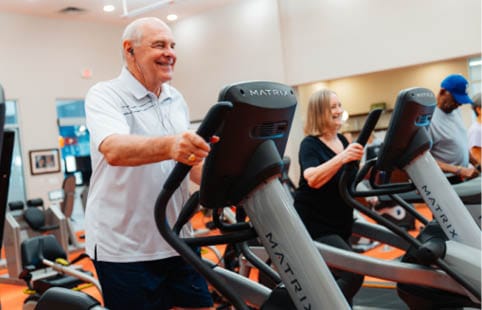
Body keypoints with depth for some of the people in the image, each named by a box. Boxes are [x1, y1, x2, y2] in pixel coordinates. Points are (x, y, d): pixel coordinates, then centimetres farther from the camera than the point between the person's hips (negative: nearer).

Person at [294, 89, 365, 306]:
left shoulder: (342, 140, 10)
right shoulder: (310, 144, -13)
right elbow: (313, 179, -32)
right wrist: (342, 158, -42)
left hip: (339, 224, 8)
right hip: (315, 225, -8)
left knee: (339, 280, 15)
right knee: (353, 272, -21)